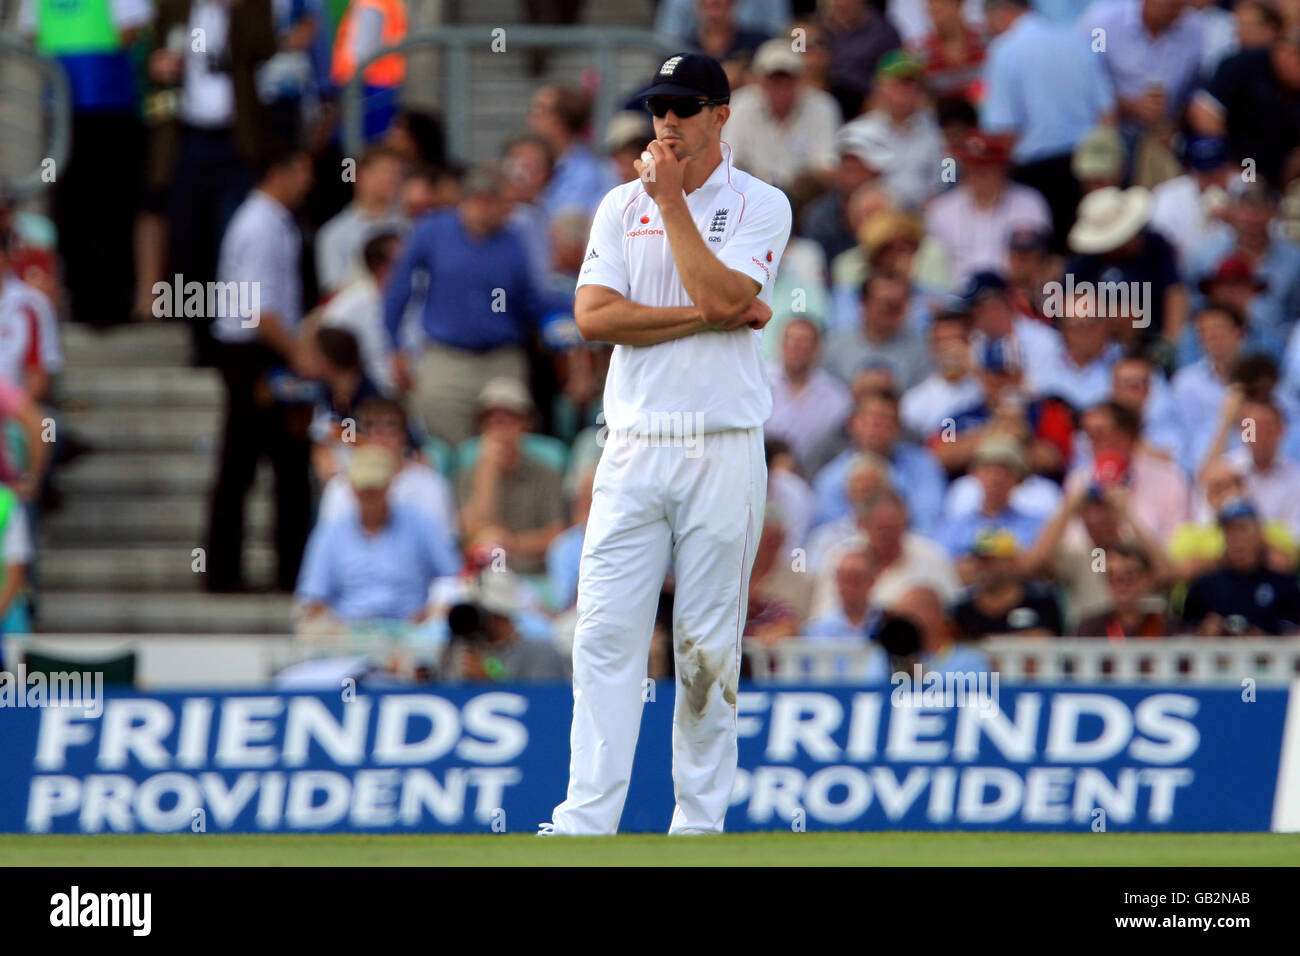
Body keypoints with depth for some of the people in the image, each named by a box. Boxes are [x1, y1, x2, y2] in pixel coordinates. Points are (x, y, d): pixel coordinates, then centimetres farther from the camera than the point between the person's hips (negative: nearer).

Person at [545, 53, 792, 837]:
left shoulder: (760, 206, 2)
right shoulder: (622, 206, 10)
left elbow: (721, 294, -15)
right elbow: (594, 317, -4)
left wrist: (672, 200, -8)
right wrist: (715, 316, -10)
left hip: (724, 451, -2)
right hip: (635, 449, 2)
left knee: (710, 646, 1)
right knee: (606, 633, -5)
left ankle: (700, 824, 7)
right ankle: (586, 821, -7)